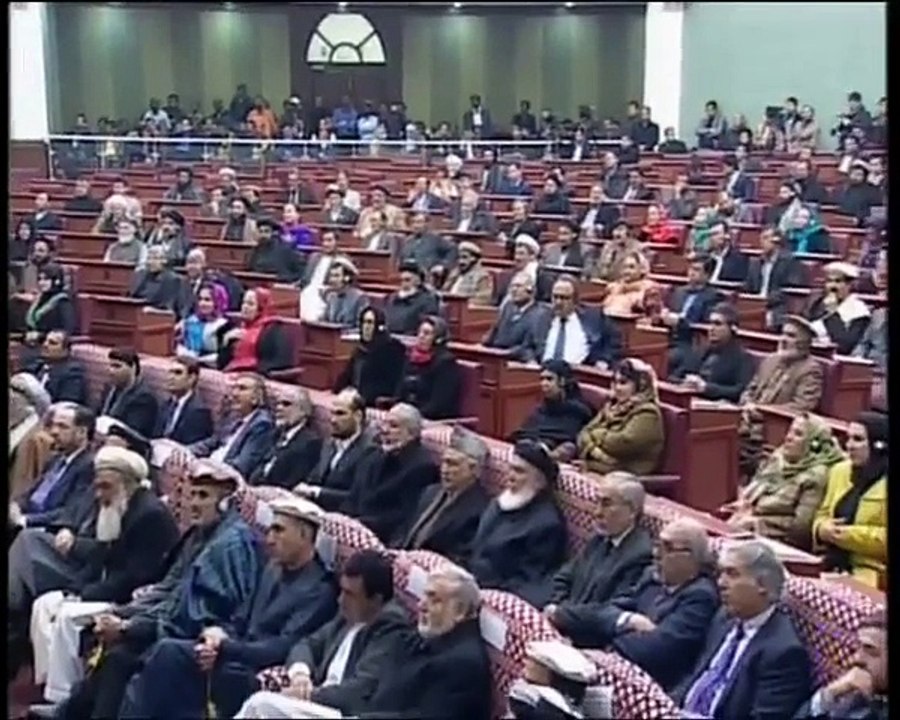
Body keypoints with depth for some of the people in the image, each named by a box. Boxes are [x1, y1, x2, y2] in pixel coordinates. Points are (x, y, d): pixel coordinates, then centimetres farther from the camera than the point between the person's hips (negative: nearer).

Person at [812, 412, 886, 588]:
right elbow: (823, 513, 20)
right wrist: (823, 529, -2)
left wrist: (850, 534, -17)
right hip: (834, 566, 6)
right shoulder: (840, 471, 13)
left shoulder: (884, 482, -8)